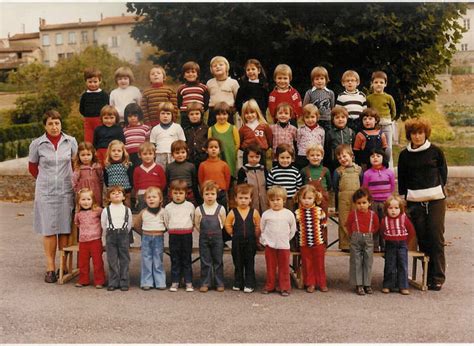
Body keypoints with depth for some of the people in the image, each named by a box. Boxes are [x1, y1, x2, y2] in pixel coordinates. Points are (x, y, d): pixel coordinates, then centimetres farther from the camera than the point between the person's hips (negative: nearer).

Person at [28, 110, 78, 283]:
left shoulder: (70, 141, 1)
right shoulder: (37, 144, -1)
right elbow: (32, 167, 14)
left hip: (66, 191, 1)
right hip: (46, 192, -1)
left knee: (65, 229, 3)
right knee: (49, 230, 1)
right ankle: (50, 268, 8)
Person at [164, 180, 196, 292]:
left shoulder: (190, 206, 4)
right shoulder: (168, 207, 6)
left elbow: (193, 220, 10)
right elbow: (166, 222, 12)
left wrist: (188, 230, 4)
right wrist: (172, 230, 6)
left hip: (187, 235, -1)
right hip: (173, 236, 1)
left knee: (187, 260, 5)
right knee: (175, 260, 6)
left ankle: (188, 282, 10)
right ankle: (175, 282, 12)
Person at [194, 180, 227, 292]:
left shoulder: (220, 209, -3)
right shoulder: (199, 209, -2)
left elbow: (223, 223, 6)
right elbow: (197, 224, 5)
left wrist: (216, 232, 3)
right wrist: (204, 232, 3)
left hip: (217, 238, 0)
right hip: (204, 238, 0)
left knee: (218, 261, 7)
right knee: (205, 261, 5)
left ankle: (219, 283, 15)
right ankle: (205, 283, 13)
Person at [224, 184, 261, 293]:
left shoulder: (254, 212, -5)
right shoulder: (233, 212, -4)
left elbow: (258, 226, 2)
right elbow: (227, 225, 5)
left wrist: (256, 237, 1)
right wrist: (233, 234, 2)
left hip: (250, 242, -1)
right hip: (237, 242, 1)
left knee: (250, 263, 5)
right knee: (238, 263, 11)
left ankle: (249, 284, 13)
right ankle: (238, 283, 23)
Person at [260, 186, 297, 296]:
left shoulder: (289, 214, -3)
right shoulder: (266, 214, -2)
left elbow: (293, 229, 8)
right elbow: (262, 229, 10)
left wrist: (286, 239, 7)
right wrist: (264, 240, 5)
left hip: (284, 246, -1)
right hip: (270, 245, 1)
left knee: (284, 268, 7)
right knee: (270, 267, 10)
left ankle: (285, 287, 15)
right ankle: (269, 286, 22)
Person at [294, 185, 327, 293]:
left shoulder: (319, 211, -3)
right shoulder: (297, 213, -5)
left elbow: (323, 223, 8)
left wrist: (319, 233, 1)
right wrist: (299, 236, -2)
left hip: (318, 243, 0)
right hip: (304, 243, 0)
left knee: (319, 263, 10)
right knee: (307, 264, 8)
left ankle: (322, 283, 21)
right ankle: (310, 284, 20)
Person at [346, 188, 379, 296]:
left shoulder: (373, 215, -3)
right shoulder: (353, 214, -6)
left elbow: (376, 226, 13)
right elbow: (348, 225, 9)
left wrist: (369, 233, 7)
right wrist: (353, 234, 6)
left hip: (368, 240, 1)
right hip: (356, 240, -1)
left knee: (368, 263, 6)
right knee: (356, 263, 1)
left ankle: (367, 284, 14)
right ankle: (358, 285, 7)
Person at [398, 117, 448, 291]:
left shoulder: (435, 151, 3)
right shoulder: (404, 155, 8)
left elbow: (443, 173, 13)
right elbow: (401, 179, 13)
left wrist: (438, 189, 8)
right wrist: (403, 198, 8)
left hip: (436, 200, -1)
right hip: (414, 201, 2)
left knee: (436, 237, -2)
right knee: (422, 239, 3)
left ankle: (438, 277, 6)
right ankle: (428, 275, 13)